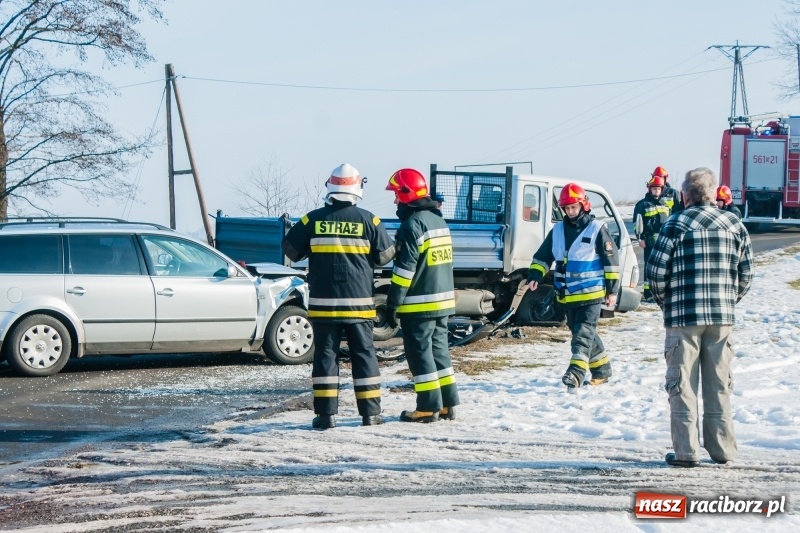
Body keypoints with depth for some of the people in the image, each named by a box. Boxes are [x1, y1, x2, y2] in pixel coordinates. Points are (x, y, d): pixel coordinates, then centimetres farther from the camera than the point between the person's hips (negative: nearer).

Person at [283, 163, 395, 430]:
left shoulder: (313, 219, -4)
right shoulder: (368, 220, -4)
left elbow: (291, 251, 4)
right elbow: (385, 254, 2)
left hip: (322, 302, 0)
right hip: (358, 302, 0)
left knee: (325, 355, 5)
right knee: (364, 355, 9)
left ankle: (326, 414, 1)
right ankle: (370, 412, 10)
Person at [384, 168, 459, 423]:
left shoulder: (412, 225, -15)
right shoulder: (439, 220, 13)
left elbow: (404, 269, -18)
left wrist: (393, 304, -15)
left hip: (419, 304, -9)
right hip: (443, 300, 9)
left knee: (420, 353, -3)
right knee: (438, 349, 14)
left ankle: (429, 407, -3)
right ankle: (447, 403, 15)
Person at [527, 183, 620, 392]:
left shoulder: (597, 229, -6)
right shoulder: (558, 230, 10)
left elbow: (612, 260, -4)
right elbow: (543, 256, 15)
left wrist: (612, 290, -6)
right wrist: (535, 275, -3)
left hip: (590, 294, -6)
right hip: (567, 295, 6)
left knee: (584, 333, -15)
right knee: (583, 333, 14)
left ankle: (576, 373, -28)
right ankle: (602, 370, 28)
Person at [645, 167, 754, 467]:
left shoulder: (676, 224, -7)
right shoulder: (735, 225, 6)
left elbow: (656, 271, -7)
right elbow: (746, 273, 9)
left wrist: (665, 302, 9)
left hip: (683, 317, -4)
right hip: (722, 318, 4)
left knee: (682, 383, 1)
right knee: (719, 384, 12)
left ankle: (686, 451, -1)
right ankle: (722, 449, 16)